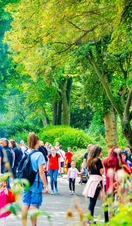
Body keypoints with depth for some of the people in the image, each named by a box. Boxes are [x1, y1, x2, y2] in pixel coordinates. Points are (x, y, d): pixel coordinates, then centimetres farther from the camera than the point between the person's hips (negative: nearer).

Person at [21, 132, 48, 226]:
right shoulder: (39, 155, -12)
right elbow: (41, 172, -13)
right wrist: (46, 184, -7)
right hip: (36, 183, -5)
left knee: (25, 205, 9)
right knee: (34, 205, 1)